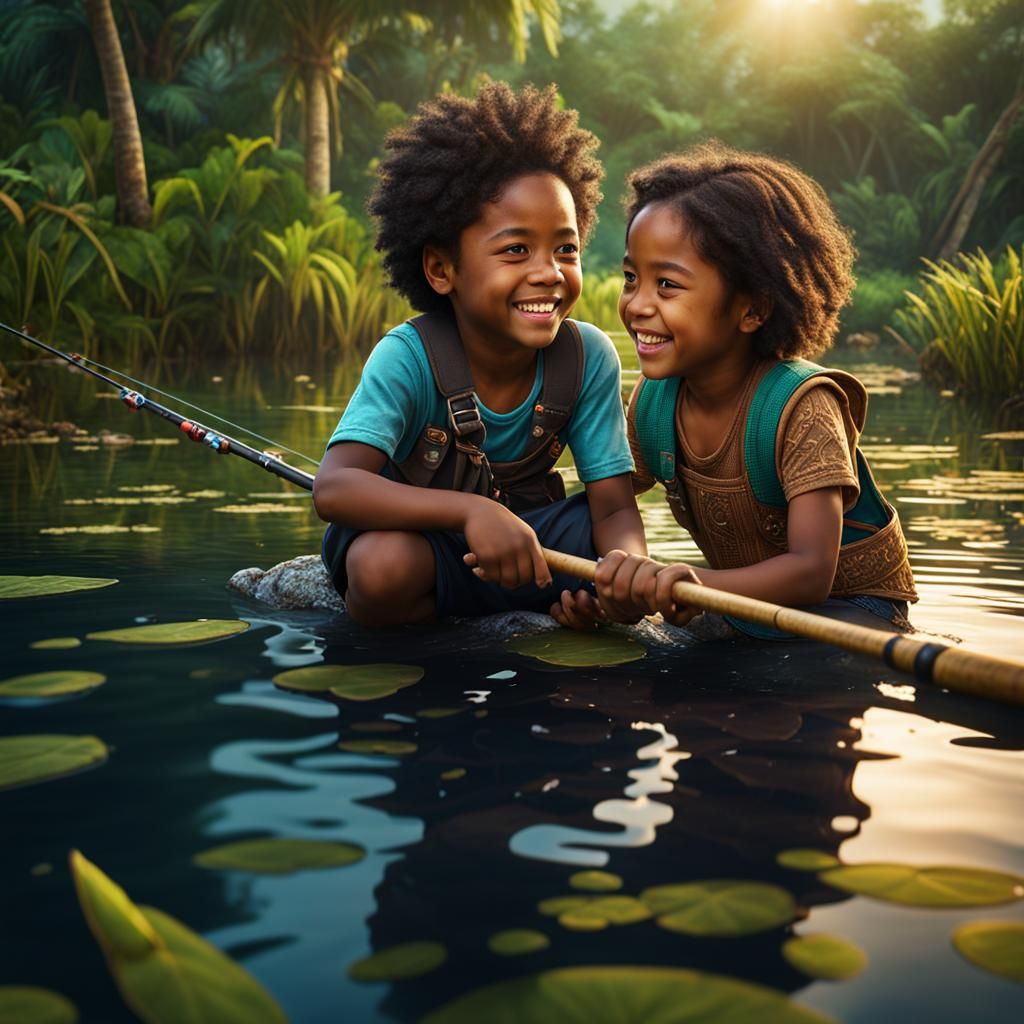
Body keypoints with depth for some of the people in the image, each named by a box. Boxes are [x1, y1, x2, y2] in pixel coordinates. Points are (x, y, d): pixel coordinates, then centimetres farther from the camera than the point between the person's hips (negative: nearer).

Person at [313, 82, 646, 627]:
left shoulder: (589, 356, -15)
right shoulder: (409, 357, -25)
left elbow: (615, 507, -15)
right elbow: (333, 488, -38)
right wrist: (473, 510, -53)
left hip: (527, 528, 2)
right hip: (419, 536, -2)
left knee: (623, 555, -25)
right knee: (380, 564, -36)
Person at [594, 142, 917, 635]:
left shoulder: (800, 408, -28)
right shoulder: (651, 400, -8)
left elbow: (811, 572, -34)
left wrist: (695, 582, -53)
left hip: (845, 602, -5)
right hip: (740, 602, 6)